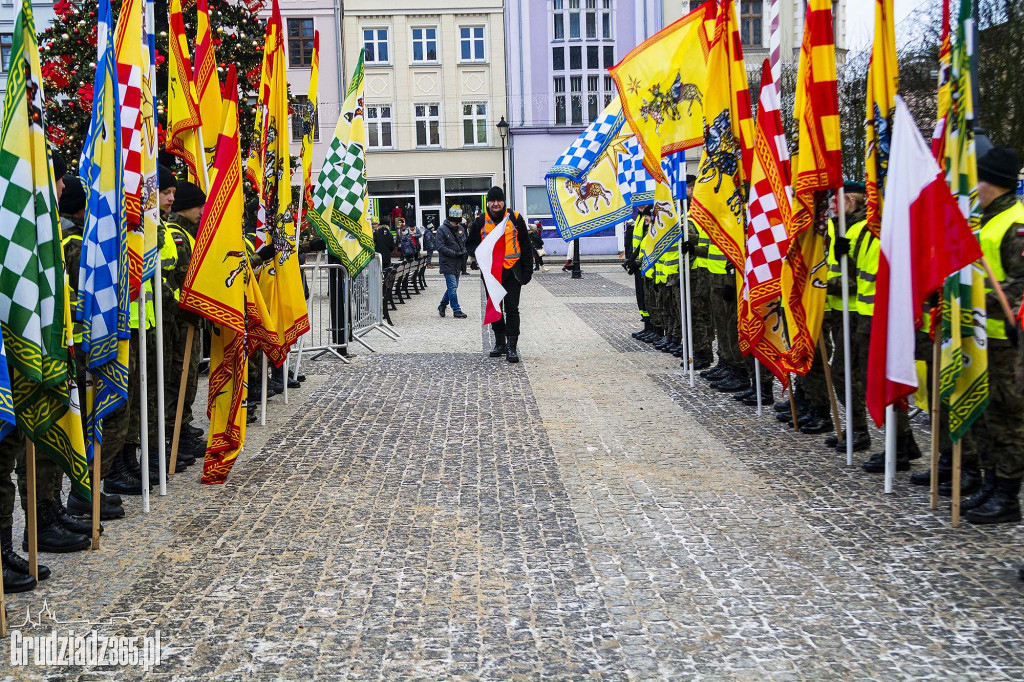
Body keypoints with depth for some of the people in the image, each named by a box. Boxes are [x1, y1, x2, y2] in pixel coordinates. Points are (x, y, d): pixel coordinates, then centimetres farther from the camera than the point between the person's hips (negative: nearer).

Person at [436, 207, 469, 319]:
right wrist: (454, 253, -20)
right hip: (447, 263, -7)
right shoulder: (442, 230, -10)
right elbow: (440, 247, -14)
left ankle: (442, 305, 29)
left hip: (457, 264, 7)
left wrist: (464, 251, 1)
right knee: (453, 287, -8)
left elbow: (464, 242, 23)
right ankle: (456, 310, -2)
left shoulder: (461, 229, 10)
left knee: (453, 286, 13)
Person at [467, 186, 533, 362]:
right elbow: (471, 243, 14)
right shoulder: (480, 222, 5)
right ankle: (499, 343, 24)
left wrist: (527, 271, -2)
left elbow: (526, 247, 3)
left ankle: (512, 346, -4)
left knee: (511, 309, -5)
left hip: (512, 271, -3)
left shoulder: (515, 219, 0)